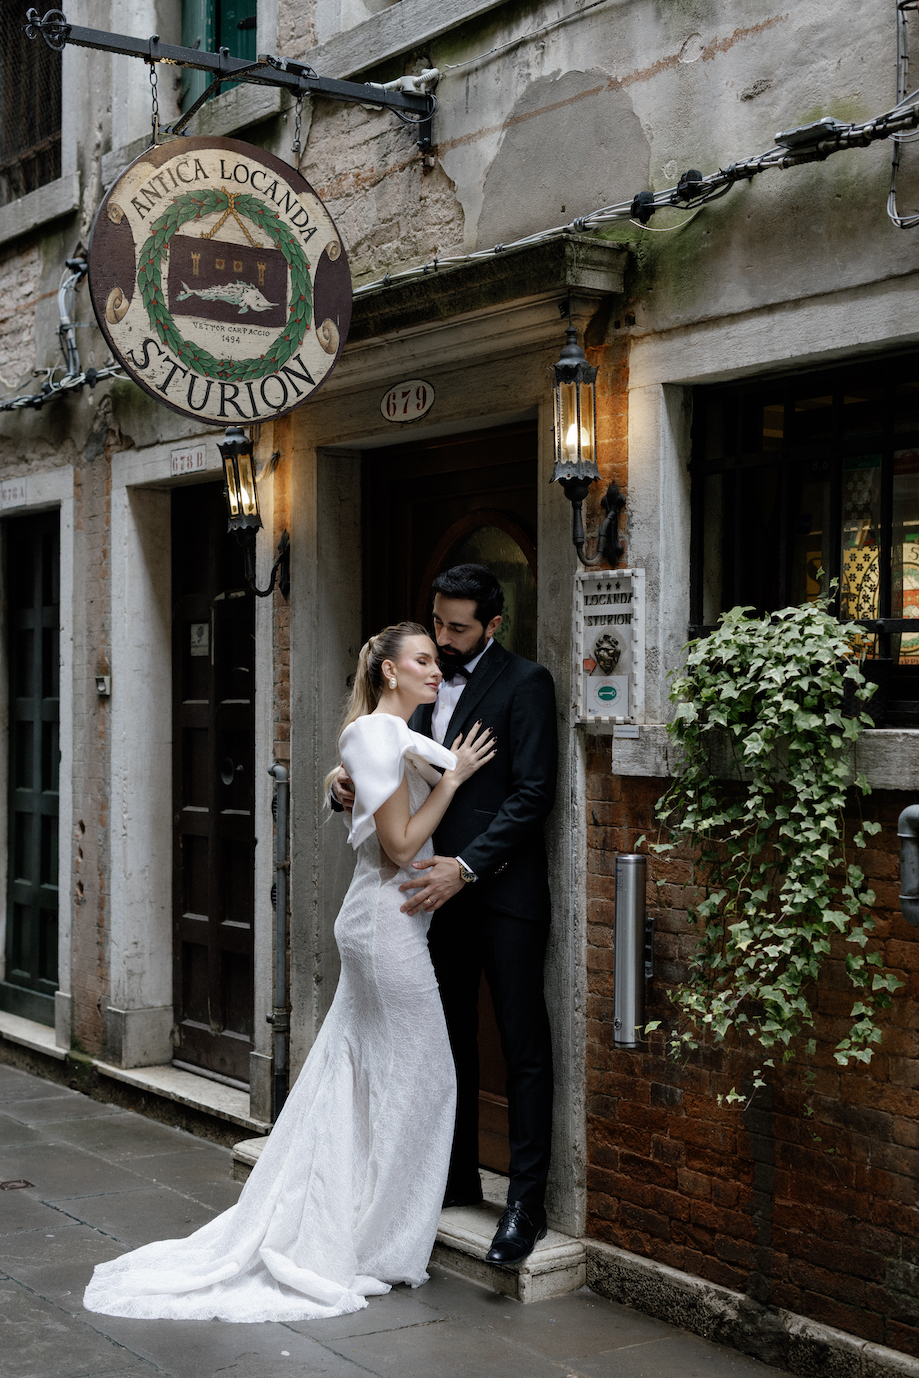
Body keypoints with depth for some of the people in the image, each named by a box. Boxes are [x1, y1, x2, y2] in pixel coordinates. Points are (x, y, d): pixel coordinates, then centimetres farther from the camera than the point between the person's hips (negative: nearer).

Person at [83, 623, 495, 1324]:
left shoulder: (397, 735, 15)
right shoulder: (380, 734, -15)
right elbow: (400, 846, -18)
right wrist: (453, 777, -14)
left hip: (377, 923, 10)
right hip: (389, 923, -10)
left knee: (351, 1075, 13)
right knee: (415, 1077, -2)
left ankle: (302, 1233, 20)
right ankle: (378, 1248, 7)